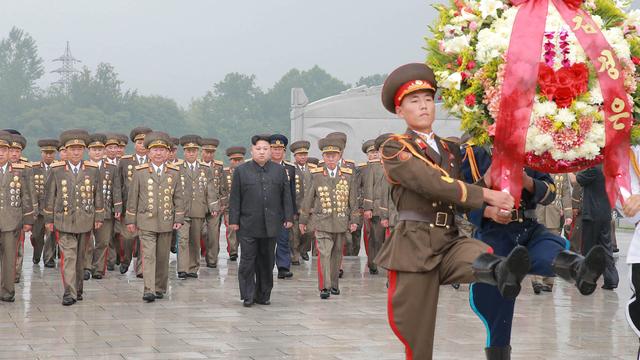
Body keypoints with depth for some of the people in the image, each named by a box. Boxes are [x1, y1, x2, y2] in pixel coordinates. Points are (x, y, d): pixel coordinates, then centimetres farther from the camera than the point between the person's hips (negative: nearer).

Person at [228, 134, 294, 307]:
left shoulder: (279, 171, 10)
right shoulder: (241, 171, 4)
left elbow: (286, 196, 11)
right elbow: (235, 198, 2)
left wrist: (288, 217, 4)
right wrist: (234, 220, -3)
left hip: (270, 226, 2)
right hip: (248, 226, -2)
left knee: (267, 262, 7)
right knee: (248, 260, -2)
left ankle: (263, 295, 16)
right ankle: (248, 296, 4)